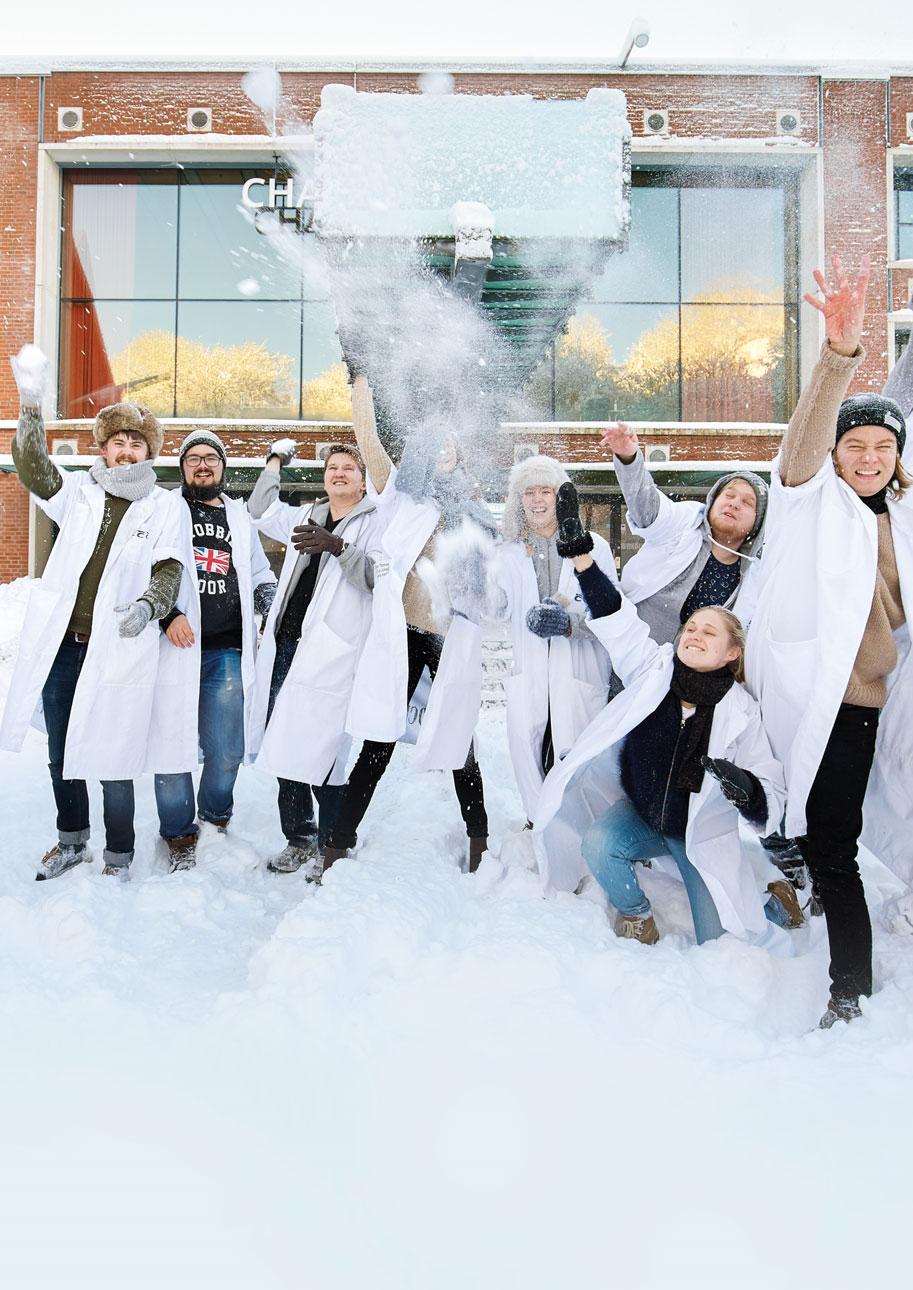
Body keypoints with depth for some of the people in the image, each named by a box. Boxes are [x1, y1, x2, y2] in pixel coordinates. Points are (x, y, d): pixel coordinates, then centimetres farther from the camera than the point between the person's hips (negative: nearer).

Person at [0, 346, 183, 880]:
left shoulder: (163, 507, 2)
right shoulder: (80, 491, 8)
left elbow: (168, 571, -2)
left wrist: (147, 606, -23)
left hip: (119, 649, -3)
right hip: (61, 643, 4)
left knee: (112, 757, -1)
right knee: (61, 755, 15)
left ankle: (119, 857, 18)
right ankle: (73, 840, 36)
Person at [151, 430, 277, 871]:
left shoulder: (240, 516, 20)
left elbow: (261, 576, 28)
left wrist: (275, 608, 10)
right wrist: (167, 614, -12)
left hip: (227, 652, 3)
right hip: (175, 647, -3)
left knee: (226, 751, 3)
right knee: (172, 744, -1)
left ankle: (216, 820, 28)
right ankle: (180, 837, 16)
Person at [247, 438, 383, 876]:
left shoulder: (374, 522, 2)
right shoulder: (307, 516, 22)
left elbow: (378, 576, -13)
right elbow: (260, 513, 36)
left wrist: (338, 547, -25)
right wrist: (276, 461, 34)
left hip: (330, 651, -7)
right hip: (285, 643, 7)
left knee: (322, 751, -10)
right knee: (283, 747, 9)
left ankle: (331, 845, 6)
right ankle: (298, 838, 23)